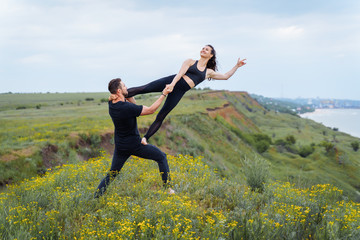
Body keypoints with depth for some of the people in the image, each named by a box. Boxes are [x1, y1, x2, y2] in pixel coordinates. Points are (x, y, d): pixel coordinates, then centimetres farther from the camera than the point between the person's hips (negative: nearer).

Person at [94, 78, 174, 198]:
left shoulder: (111, 104, -5)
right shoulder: (127, 108, -28)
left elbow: (134, 105, 8)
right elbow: (151, 110, -19)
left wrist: (127, 95, -10)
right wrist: (163, 94, -13)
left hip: (120, 147, 7)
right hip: (135, 145, -6)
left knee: (112, 174, 16)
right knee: (162, 157, 11)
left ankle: (96, 197, 8)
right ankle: (168, 189, 14)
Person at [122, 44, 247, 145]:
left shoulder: (209, 72, 22)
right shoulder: (190, 61, 14)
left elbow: (226, 76, 26)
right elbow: (180, 73, -2)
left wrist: (236, 66, 21)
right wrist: (172, 84, -18)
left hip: (179, 92, 1)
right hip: (170, 81, -1)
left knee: (160, 117, -5)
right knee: (143, 89, -17)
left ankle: (145, 138, -1)